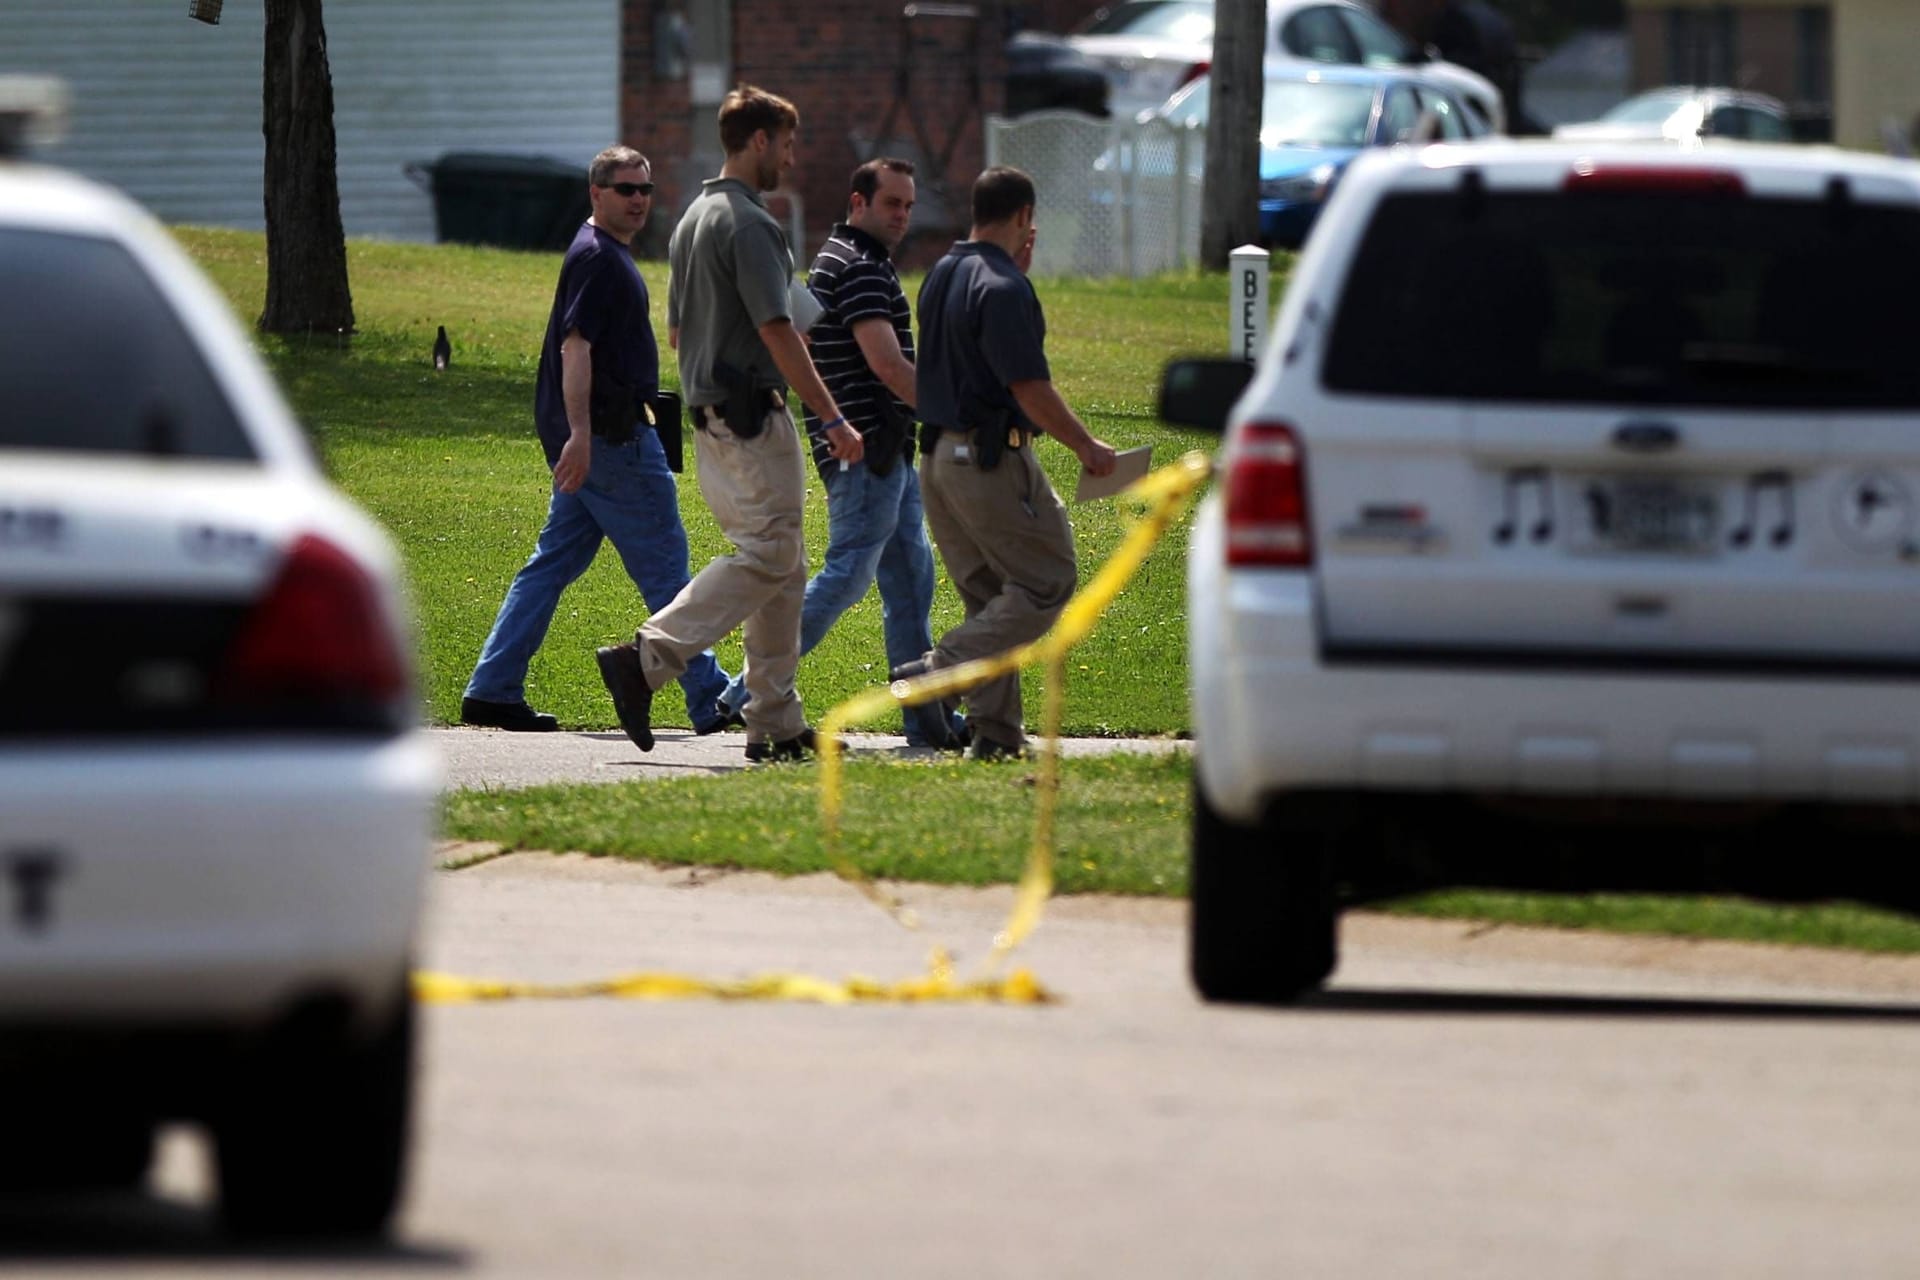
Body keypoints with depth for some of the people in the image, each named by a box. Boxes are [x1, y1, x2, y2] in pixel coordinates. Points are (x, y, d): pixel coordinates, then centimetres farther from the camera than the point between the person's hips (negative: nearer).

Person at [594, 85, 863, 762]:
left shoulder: (692, 220, 17)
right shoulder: (749, 224, -14)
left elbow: (676, 329, 23)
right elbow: (776, 332, -19)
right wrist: (833, 419, -17)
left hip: (708, 417, 10)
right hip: (751, 416, -10)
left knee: (782, 565, 11)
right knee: (765, 557, -11)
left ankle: (777, 723, 10)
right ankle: (646, 660, -19)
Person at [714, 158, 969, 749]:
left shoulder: (839, 260, 19)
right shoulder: (859, 268, -14)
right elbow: (887, 364, -22)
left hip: (887, 454, 11)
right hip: (867, 451, -11)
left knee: (909, 582, 9)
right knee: (845, 577, -9)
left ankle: (928, 718, 9)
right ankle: (754, 692, -5)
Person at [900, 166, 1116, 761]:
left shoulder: (942, 276, 12)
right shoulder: (1003, 288, -16)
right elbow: (1029, 388, -20)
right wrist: (1086, 446, -10)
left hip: (938, 457, 9)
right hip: (991, 457, -9)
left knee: (989, 596, 13)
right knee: (1048, 582, -2)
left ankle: (995, 732, 10)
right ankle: (942, 666, -15)